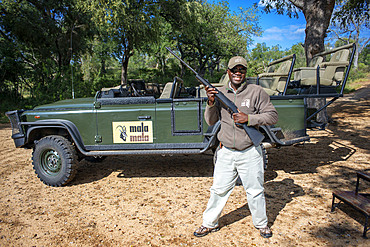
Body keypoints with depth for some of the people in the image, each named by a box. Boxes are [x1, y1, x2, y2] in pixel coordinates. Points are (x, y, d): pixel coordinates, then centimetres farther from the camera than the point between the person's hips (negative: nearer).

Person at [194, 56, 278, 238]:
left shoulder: (257, 92, -2)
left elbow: (272, 116, -3)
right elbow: (210, 121, 6)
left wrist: (249, 118, -16)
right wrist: (211, 103, -12)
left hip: (250, 153, -1)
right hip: (226, 153, 2)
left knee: (255, 191, 14)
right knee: (219, 190, 11)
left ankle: (261, 224, 38)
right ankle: (209, 223, 30)